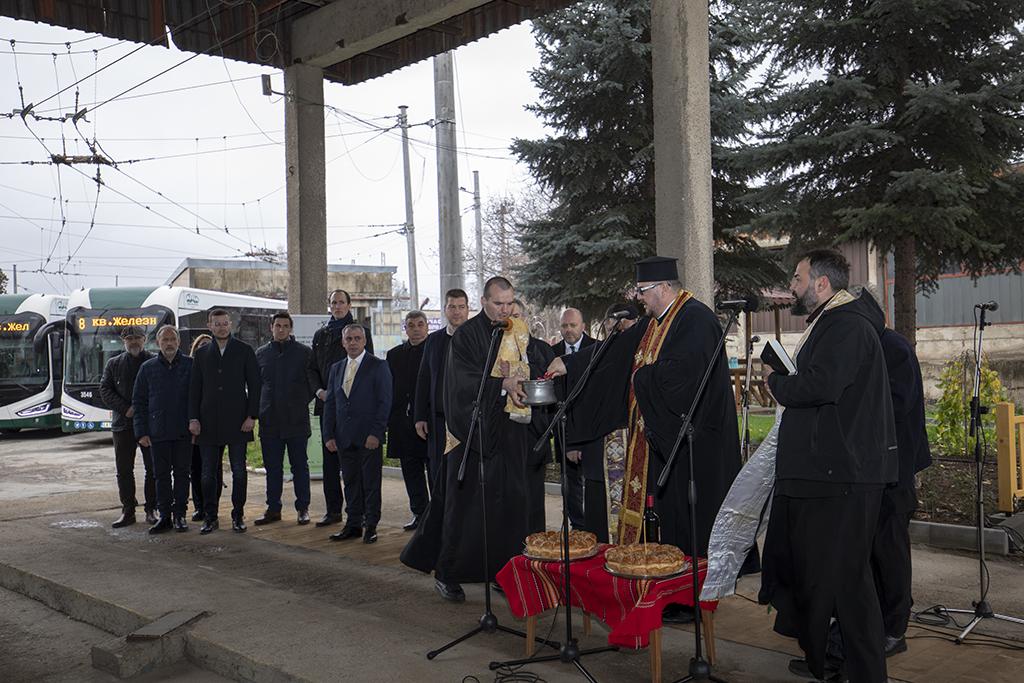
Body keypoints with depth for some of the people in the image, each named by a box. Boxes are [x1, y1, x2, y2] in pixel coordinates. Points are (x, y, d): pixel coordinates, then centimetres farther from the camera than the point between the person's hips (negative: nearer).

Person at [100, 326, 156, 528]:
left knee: (153, 469, 1)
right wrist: (126, 409, -10)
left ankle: (151, 510, 11)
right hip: (123, 424, 2)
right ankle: (128, 511, 13)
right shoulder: (113, 364, 11)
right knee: (124, 470, 5)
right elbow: (105, 390, 3)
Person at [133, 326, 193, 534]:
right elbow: (138, 402, 8)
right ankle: (165, 516, 12)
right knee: (162, 475, 5)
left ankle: (180, 515, 12)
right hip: (158, 433, 1)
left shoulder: (190, 365, 2)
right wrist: (141, 432, 1)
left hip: (184, 432, -1)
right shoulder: (148, 368, 7)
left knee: (181, 473, 3)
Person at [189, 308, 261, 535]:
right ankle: (210, 517, 14)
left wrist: (251, 416, -7)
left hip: (237, 421, -2)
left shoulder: (244, 351, 3)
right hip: (208, 423, 2)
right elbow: (194, 389, 9)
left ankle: (238, 516, 12)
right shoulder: (201, 354, 10)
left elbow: (254, 385, 0)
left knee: (239, 471, 2)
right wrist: (193, 418, 0)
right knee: (208, 473, 5)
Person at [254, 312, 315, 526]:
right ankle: (273, 509, 18)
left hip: (296, 420, -3)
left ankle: (303, 508, 13)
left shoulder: (304, 352, 0)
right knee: (272, 468, 9)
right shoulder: (261, 353, 9)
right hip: (269, 421, 3)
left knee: (300, 466, 4)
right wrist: (258, 409, 8)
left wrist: (303, 402, -1)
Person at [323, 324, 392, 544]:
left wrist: (375, 433, -14)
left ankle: (370, 526, 9)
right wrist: (328, 435, 5)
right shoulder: (336, 368, 14)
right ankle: (353, 524, 17)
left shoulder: (378, 366, -2)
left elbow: (384, 402, -7)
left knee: (371, 483, 1)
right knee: (350, 483, 9)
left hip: (369, 437, -5)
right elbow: (330, 404, 14)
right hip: (344, 438, 5)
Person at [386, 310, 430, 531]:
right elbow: (389, 389, 13)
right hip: (404, 422, 5)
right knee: (411, 471, 10)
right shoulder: (394, 355, 13)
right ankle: (419, 514, 19)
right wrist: (388, 420, 5)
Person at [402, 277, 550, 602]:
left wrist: (522, 377, -14)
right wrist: (503, 384, -27)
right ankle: (447, 573, 9)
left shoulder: (520, 331, 10)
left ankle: (502, 570, 16)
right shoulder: (466, 335, -6)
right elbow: (464, 380, -15)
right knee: (466, 500, -2)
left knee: (509, 499, 5)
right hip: (475, 429, -5)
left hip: (511, 429, 5)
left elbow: (536, 367, 9)